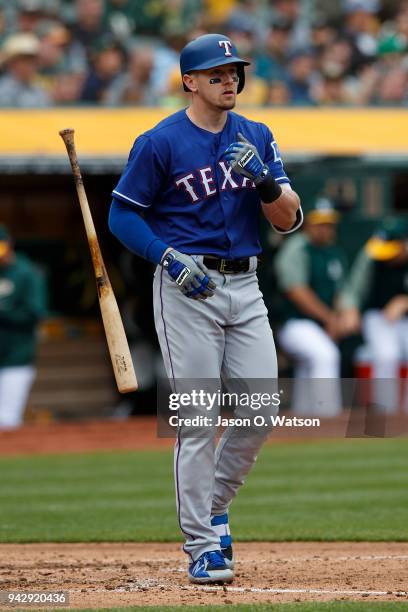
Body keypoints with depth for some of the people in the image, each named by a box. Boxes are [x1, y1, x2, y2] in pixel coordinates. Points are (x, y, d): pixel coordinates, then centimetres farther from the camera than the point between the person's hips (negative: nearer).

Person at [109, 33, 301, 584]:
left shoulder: (257, 138, 9)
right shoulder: (160, 143, -5)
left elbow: (289, 219, 5)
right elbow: (122, 214, -2)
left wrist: (264, 181, -14)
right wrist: (169, 259, -15)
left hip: (244, 286, 5)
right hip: (187, 289, -5)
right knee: (197, 419, -6)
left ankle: (214, 508, 22)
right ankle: (202, 544, 0)